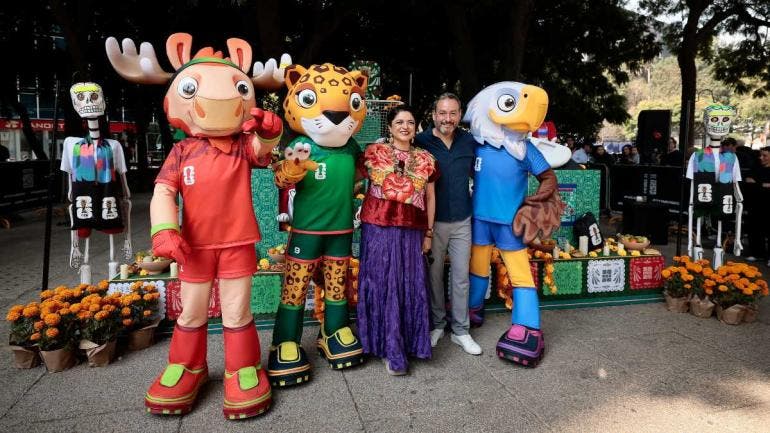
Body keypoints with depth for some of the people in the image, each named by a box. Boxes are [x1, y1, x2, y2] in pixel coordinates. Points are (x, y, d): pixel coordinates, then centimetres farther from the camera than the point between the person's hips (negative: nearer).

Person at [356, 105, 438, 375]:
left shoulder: (426, 159, 9)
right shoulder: (374, 152, 2)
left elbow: (430, 198, 13)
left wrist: (428, 233, 11)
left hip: (411, 231, 3)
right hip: (379, 227, -2)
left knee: (411, 286, 6)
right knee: (382, 284, 2)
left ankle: (407, 343, 24)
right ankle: (391, 350, 13)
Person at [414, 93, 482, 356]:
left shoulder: (469, 142, 1)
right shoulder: (421, 142, -10)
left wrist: (475, 203, 7)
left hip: (462, 221, 3)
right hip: (433, 221, -2)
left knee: (461, 277, 8)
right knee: (434, 275, 10)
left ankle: (461, 330, 21)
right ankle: (437, 324, 28)